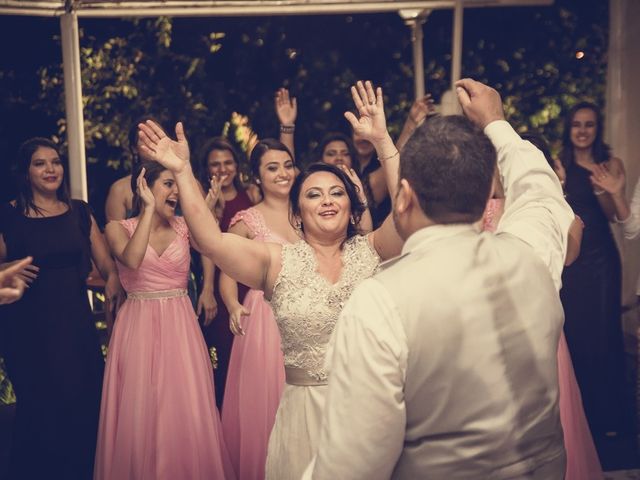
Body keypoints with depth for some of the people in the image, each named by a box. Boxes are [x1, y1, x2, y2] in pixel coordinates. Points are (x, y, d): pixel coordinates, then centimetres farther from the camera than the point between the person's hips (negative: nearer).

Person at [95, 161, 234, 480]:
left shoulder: (183, 226, 8)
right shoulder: (118, 228, -1)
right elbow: (132, 259, -21)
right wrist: (150, 208, -17)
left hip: (180, 325, 2)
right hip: (139, 325, -2)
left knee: (187, 409, 3)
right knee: (142, 410, 3)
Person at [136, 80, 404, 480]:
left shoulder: (371, 251, 0)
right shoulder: (278, 262, -2)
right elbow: (210, 239, -12)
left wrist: (382, 140, -20)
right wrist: (183, 172, -18)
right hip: (307, 410, 0)